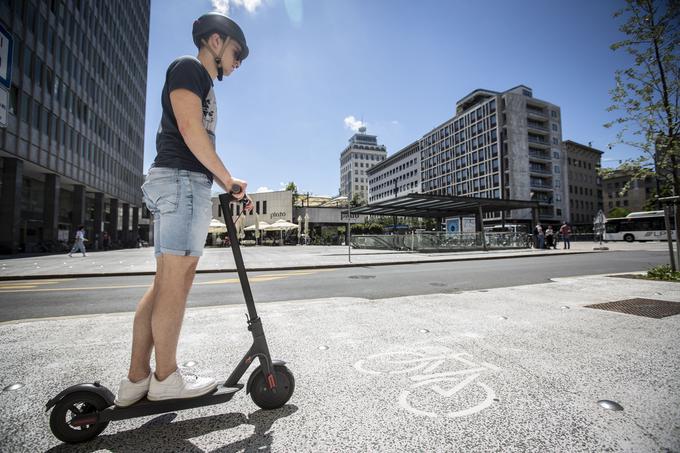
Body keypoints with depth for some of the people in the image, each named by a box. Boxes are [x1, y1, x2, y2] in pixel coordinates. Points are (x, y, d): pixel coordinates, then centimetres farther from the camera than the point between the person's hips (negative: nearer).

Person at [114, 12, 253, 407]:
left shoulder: (204, 87, 31)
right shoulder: (187, 67, 4)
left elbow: (204, 154, 25)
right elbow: (190, 128, -13)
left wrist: (231, 189, 18)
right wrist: (229, 178, -9)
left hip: (190, 184, 10)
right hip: (180, 180, -10)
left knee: (165, 283, 6)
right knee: (177, 281, -7)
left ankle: (137, 379, 14)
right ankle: (166, 378, 6)